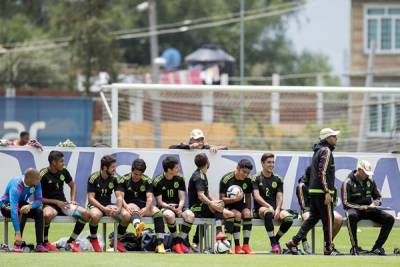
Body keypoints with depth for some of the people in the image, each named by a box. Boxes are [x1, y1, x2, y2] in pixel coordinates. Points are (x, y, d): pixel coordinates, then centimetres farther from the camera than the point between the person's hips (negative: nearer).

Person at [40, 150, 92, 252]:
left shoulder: (63, 172, 5)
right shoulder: (43, 175, -13)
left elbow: (73, 185, 23)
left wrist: (72, 200, 6)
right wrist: (56, 202, -16)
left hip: (63, 204, 6)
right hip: (48, 204, -6)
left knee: (86, 214, -15)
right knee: (48, 214, -43)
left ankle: (71, 242, -2)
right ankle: (45, 242, -19)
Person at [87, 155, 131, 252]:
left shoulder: (114, 179, 3)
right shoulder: (94, 178, -11)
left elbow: (119, 196, 2)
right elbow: (91, 198, -14)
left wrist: (118, 208, -20)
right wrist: (104, 208, -26)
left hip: (108, 206, 5)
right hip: (95, 205, -5)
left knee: (127, 216, -21)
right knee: (95, 215, -41)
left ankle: (117, 241, 1)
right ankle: (93, 240, -13)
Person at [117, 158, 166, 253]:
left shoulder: (147, 181, 6)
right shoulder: (124, 180, 2)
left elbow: (149, 197, -5)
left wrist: (146, 208, -26)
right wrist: (126, 206, -30)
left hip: (144, 206, 3)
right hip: (130, 205, -3)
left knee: (157, 212, -27)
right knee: (134, 208, -38)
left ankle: (160, 243, -34)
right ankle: (137, 226, -77)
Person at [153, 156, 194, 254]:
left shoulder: (179, 179, 4)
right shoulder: (158, 181, -7)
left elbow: (182, 199, 3)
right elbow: (160, 202, -6)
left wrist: (179, 208, -18)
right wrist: (170, 207, -24)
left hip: (178, 207, 4)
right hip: (164, 207, -4)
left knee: (190, 215, -28)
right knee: (170, 215, -40)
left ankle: (180, 241, -23)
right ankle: (176, 241, -23)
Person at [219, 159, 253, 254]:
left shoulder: (248, 180, 0)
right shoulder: (226, 179, -16)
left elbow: (248, 197, 12)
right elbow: (222, 199, -15)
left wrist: (248, 211, -1)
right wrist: (235, 198, -29)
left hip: (240, 205, 4)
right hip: (228, 205, -4)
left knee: (247, 213, -28)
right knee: (237, 215, -34)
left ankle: (246, 245, -24)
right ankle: (237, 246, -31)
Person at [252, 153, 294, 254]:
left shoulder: (278, 179, 13)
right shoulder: (256, 178, 3)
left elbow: (279, 197, 4)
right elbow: (257, 196, -9)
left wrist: (277, 209, -16)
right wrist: (269, 207, -24)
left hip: (275, 208, 3)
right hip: (260, 208, -3)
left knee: (288, 218, -28)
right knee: (268, 213, -41)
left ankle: (276, 239, -2)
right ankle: (273, 243, -34)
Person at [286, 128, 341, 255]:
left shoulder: (317, 151, 18)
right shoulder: (326, 151, -11)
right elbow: (322, 173, -19)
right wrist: (327, 192, -22)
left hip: (313, 191, 9)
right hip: (322, 191, -9)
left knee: (313, 218, 12)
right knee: (328, 220, -1)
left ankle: (294, 242, 6)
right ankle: (328, 249, 3)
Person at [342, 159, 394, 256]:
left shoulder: (370, 181, 9)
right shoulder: (348, 183, -7)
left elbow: (378, 197, 17)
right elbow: (346, 203, -12)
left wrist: (374, 204, -7)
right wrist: (362, 207, -21)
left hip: (369, 210, 5)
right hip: (354, 209, -5)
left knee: (389, 219, -15)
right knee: (352, 216, -43)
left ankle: (377, 247, -13)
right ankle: (354, 247, -35)